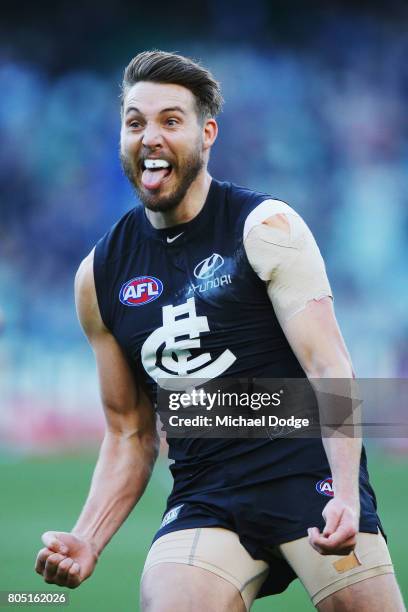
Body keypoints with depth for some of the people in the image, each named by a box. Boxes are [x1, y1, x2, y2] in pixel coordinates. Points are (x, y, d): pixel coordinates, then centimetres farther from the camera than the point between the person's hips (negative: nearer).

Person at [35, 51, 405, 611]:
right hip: (203, 498, 3)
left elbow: (329, 369, -10)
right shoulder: (100, 277, 10)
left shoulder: (265, 228, -2)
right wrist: (87, 541, 2)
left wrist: (347, 497, -24)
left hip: (309, 476, -3)